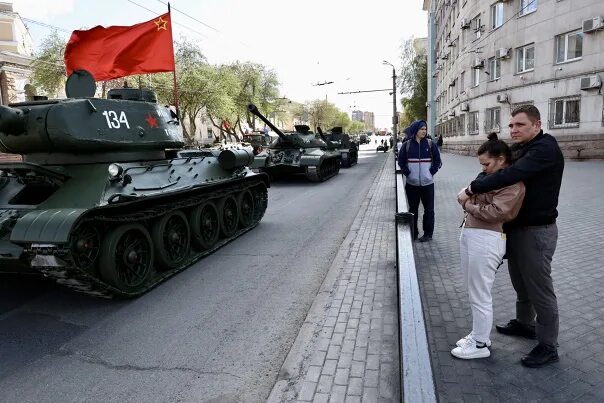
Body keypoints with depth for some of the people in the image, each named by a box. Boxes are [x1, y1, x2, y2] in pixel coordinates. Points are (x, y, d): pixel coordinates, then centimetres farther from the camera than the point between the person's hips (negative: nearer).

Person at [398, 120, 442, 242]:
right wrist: (407, 172, -3)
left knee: (429, 209, 4)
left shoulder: (430, 144, 0)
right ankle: (413, 233, 22)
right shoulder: (407, 145, 0)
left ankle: (428, 233, 15)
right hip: (412, 183, 1)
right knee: (413, 209, 10)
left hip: (427, 183, 0)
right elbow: (401, 161, 7)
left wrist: (431, 172, -4)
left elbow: (438, 161, 5)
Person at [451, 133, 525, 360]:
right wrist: (468, 199, 1)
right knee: (473, 291, 20)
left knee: (480, 295, 2)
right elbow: (472, 196, 22)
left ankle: (481, 345, 18)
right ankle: (478, 334, 36)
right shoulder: (492, 177, 16)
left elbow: (494, 212, -22)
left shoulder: (512, 183, -13)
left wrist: (469, 205, -9)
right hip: (470, 233, 10)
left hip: (486, 239, -10)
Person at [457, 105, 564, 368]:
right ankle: (524, 323, 42)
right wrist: (475, 191, -10)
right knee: (520, 281, 22)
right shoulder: (518, 149, 10)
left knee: (539, 288, 2)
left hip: (537, 230, -9)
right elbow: (504, 173, 9)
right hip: (517, 227, 9)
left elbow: (510, 174, -32)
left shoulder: (546, 149, -19)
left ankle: (548, 346, 17)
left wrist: (471, 190, -29)